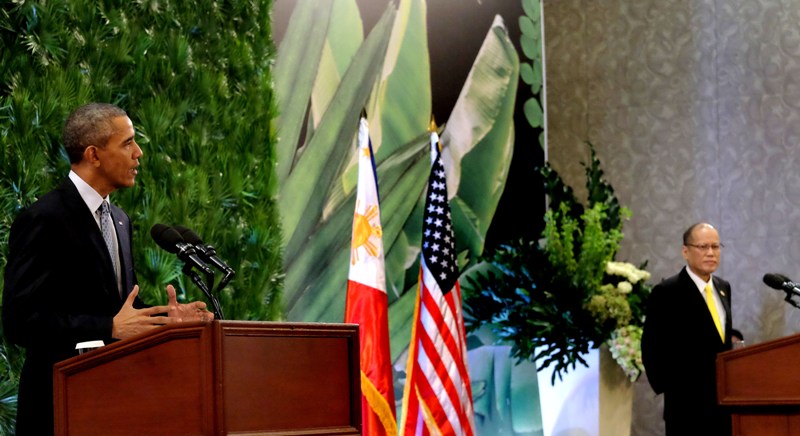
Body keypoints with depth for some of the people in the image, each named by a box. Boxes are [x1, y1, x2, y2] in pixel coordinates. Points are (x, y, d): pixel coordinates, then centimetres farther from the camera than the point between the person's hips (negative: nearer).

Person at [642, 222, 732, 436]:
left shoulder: (723, 288, 13)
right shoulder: (667, 292, -8)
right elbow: (652, 347, -7)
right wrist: (667, 387, -9)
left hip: (724, 400, 6)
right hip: (688, 404, -6)